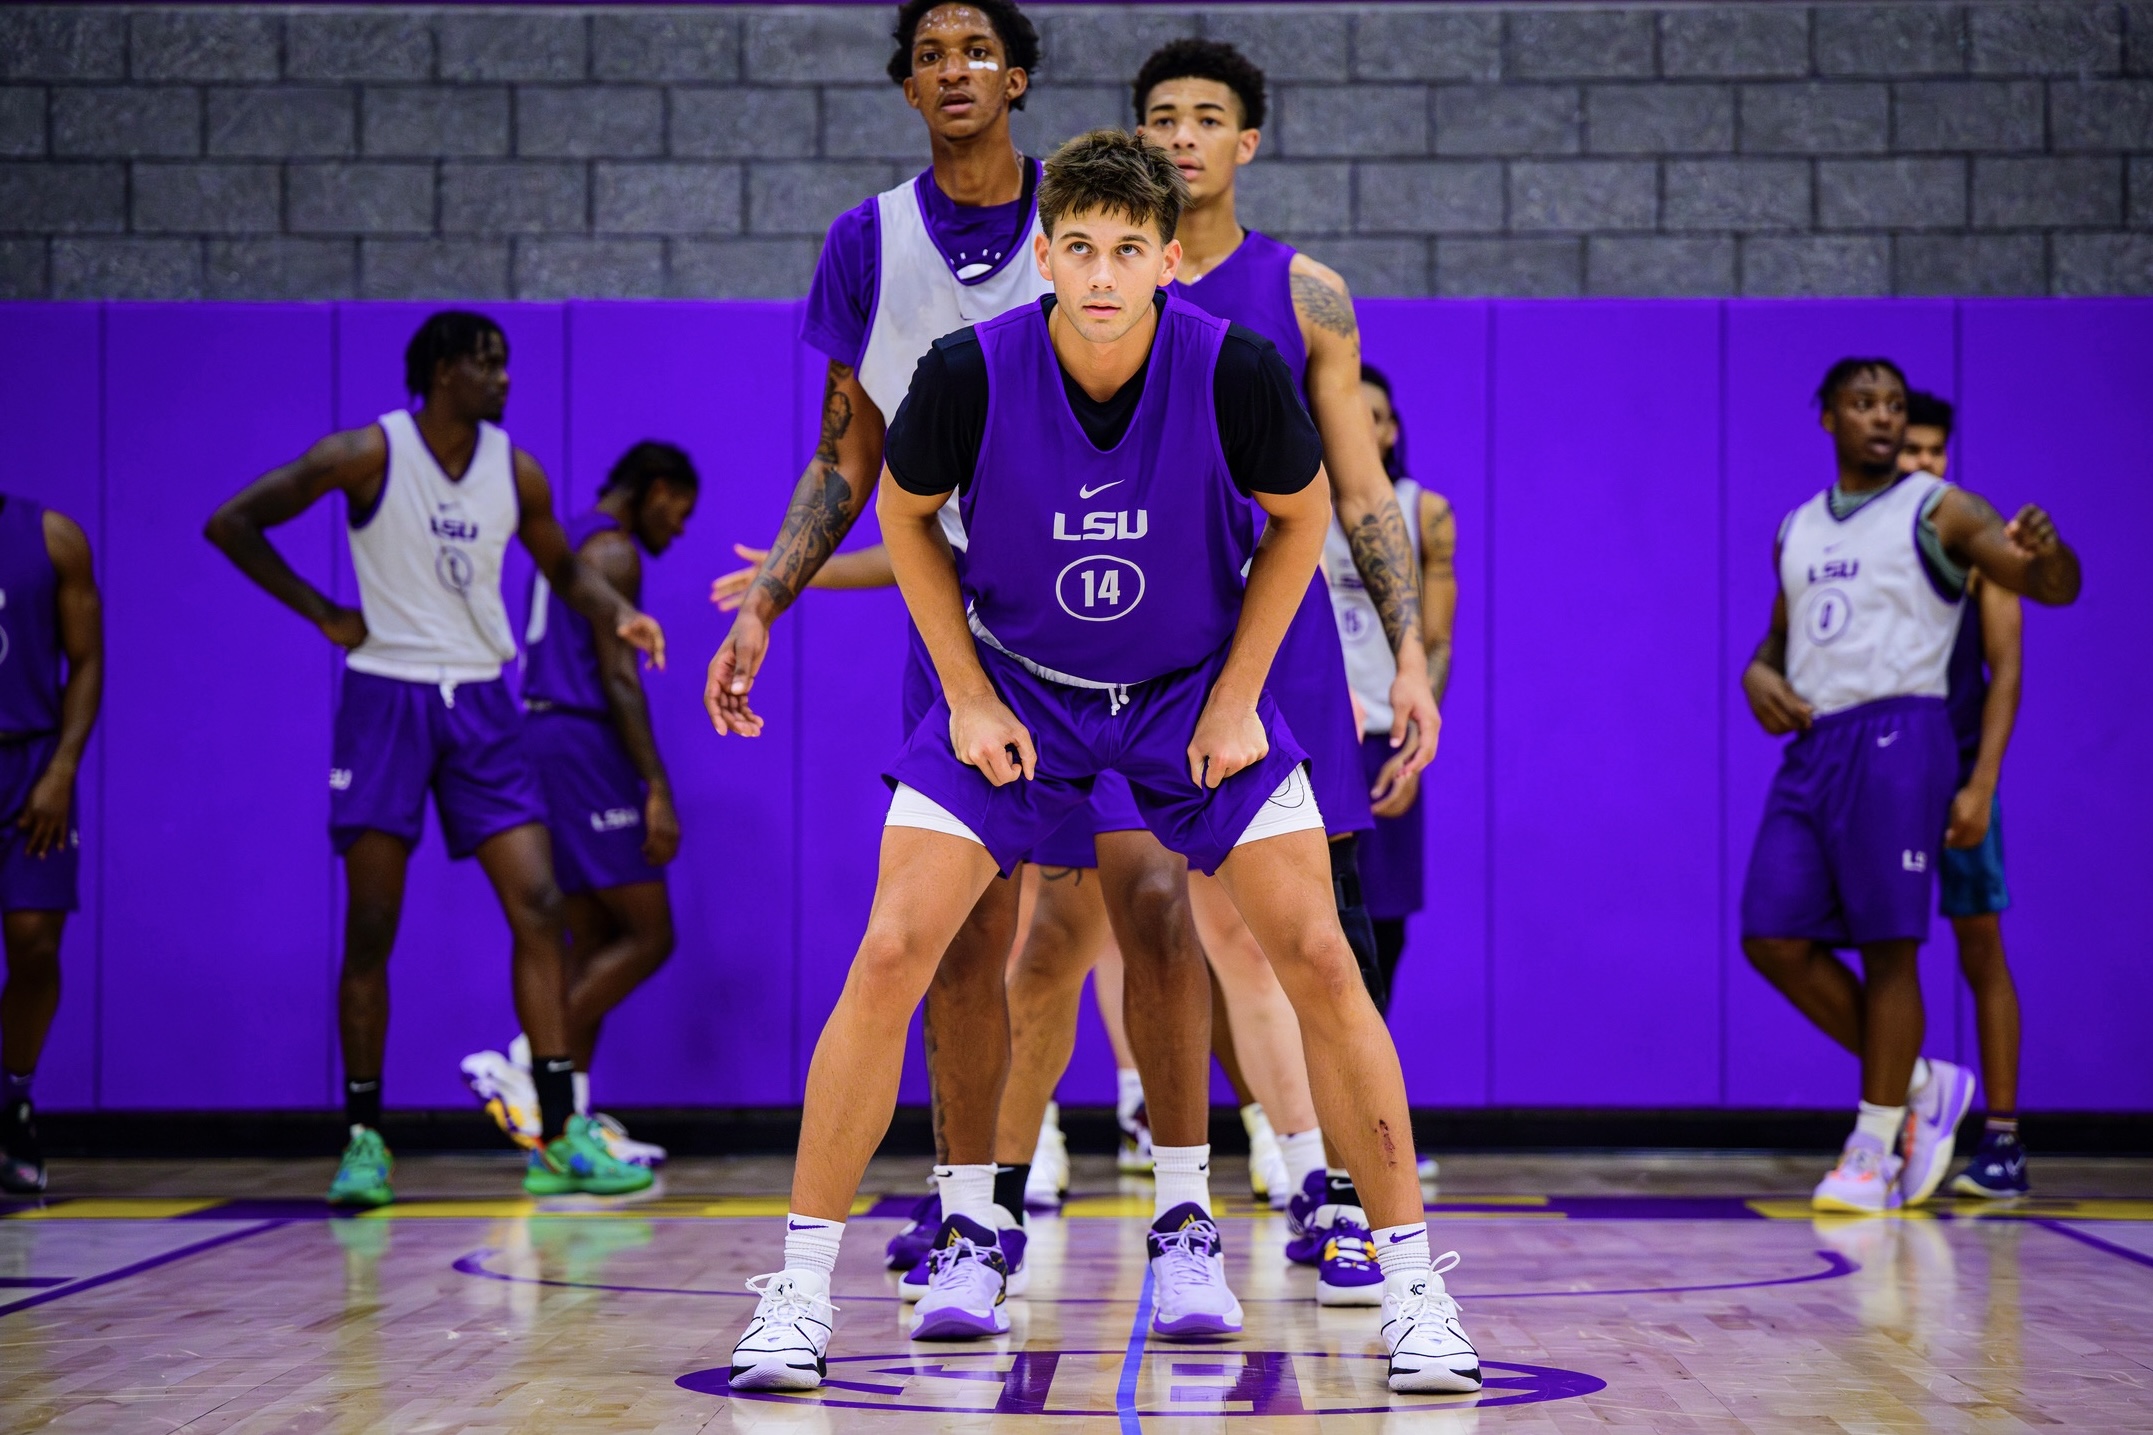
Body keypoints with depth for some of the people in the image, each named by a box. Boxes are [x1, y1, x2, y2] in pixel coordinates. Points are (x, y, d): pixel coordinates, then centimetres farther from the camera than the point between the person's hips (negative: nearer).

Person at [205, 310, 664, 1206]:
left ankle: (559, 1139, -5)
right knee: (370, 930, -2)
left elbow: (563, 569, 18)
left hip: (480, 703, 3)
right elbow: (231, 524, -5)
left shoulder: (516, 472, 3)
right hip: (385, 698, -3)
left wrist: (617, 612, -3)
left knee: (538, 905, -7)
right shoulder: (366, 456, -9)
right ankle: (364, 1139, 9)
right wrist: (321, 613, -7)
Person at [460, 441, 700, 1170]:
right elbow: (619, 678, -16)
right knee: (647, 935, -8)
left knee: (592, 939, 9)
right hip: (581, 746, -10)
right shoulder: (614, 552, -8)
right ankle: (516, 1067, -14)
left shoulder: (569, 545, 22)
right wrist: (658, 791, -19)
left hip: (542, 735, 10)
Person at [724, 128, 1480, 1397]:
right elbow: (906, 512, -2)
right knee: (891, 956, -13)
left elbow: (1302, 517, -4)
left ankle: (1413, 1287, 3)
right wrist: (970, 698, -6)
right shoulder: (970, 373, -23)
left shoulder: (1239, 371, -23)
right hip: (1013, 685, 0)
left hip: (1196, 692, 0)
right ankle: (802, 1288, -1)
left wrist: (1237, 700, -7)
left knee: (1321, 959, -10)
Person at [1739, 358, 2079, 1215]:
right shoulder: (1796, 530, 19)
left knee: (1887, 944, -6)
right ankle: (1920, 1085, 16)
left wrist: (2043, 552, -33)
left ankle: (1873, 1151, 3)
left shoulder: (1937, 511, 0)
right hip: (1811, 744, 6)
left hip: (1894, 736, -6)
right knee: (1774, 939, 1)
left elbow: (2054, 589, -9)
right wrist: (1759, 674, 6)